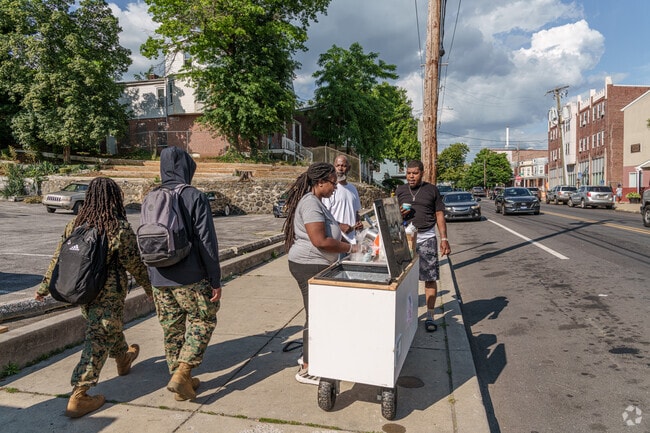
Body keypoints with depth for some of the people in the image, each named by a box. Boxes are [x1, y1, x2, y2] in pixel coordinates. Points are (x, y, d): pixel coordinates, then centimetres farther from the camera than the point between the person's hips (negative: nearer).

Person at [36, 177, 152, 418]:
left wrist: (45, 287, 15)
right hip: (109, 294, -7)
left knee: (112, 326, 27)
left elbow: (58, 258, 4)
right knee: (98, 342, 1)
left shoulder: (75, 224, -1)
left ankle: (123, 359, 50)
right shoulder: (120, 229, -17)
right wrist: (149, 287, 3)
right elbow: (135, 264, -11)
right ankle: (78, 397, 2)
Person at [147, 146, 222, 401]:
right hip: (190, 278, -6)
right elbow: (207, 242, -13)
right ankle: (181, 374, 1)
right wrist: (215, 281, -8)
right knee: (203, 321, 12)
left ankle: (182, 380, 27)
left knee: (172, 329, 16)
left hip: (159, 280, 6)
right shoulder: (195, 197, -11)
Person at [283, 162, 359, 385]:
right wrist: (350, 248, -16)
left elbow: (327, 230, 22)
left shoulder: (315, 202, 14)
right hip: (309, 265, -10)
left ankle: (309, 356, 33)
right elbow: (320, 241, -26)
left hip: (316, 265, 10)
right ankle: (306, 370, 11)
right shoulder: (310, 203, -19)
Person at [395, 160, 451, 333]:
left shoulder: (432, 190, 7)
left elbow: (439, 215, 7)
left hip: (427, 238, -1)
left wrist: (444, 238, 0)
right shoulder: (400, 190, 11)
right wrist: (399, 214, -8)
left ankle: (430, 317, 10)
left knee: (430, 278, 0)